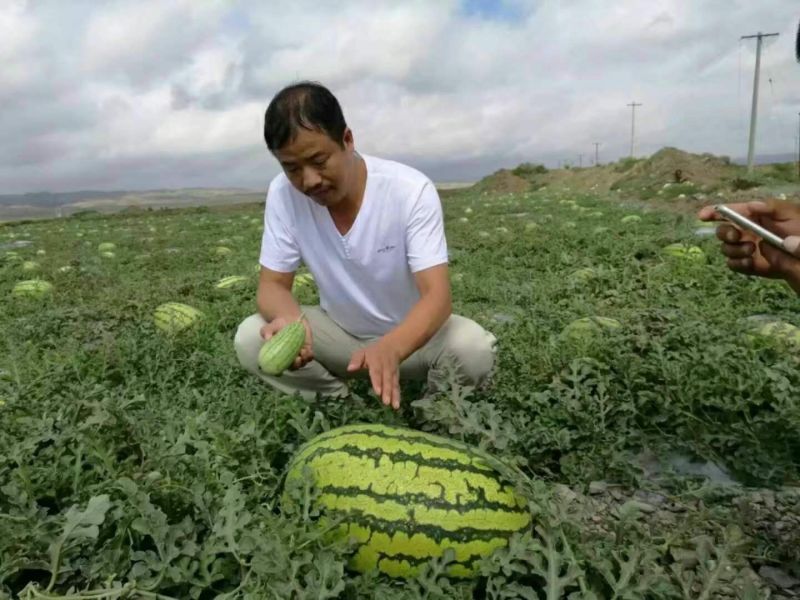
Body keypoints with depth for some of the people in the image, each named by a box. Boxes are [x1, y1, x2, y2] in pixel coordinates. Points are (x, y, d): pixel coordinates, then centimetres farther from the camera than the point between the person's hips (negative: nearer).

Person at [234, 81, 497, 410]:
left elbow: (437, 295, -31)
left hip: (411, 333, -2)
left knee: (474, 349, -31)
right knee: (249, 339, -20)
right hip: (340, 332, 3)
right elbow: (273, 284, -12)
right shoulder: (282, 194, -16)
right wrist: (290, 321, -38)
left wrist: (390, 349, -53)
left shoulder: (412, 191, -25)